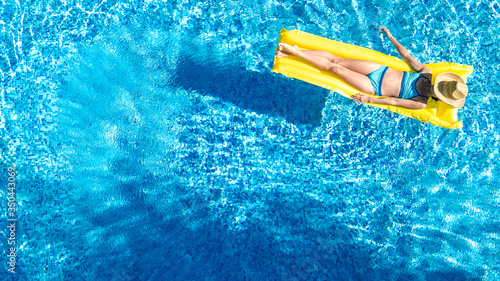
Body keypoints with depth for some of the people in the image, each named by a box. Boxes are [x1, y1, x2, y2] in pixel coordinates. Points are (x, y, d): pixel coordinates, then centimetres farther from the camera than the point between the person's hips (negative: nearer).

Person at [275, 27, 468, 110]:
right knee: (336, 59, -4)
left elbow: (394, 101, -18)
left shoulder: (421, 104, -14)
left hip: (374, 88, -4)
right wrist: (390, 37, 9)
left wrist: (369, 100, -20)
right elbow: (407, 57, 4)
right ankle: (293, 51, 1)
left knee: (335, 67, -9)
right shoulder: (428, 73, -3)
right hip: (380, 69, 4)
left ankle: (293, 50, -4)